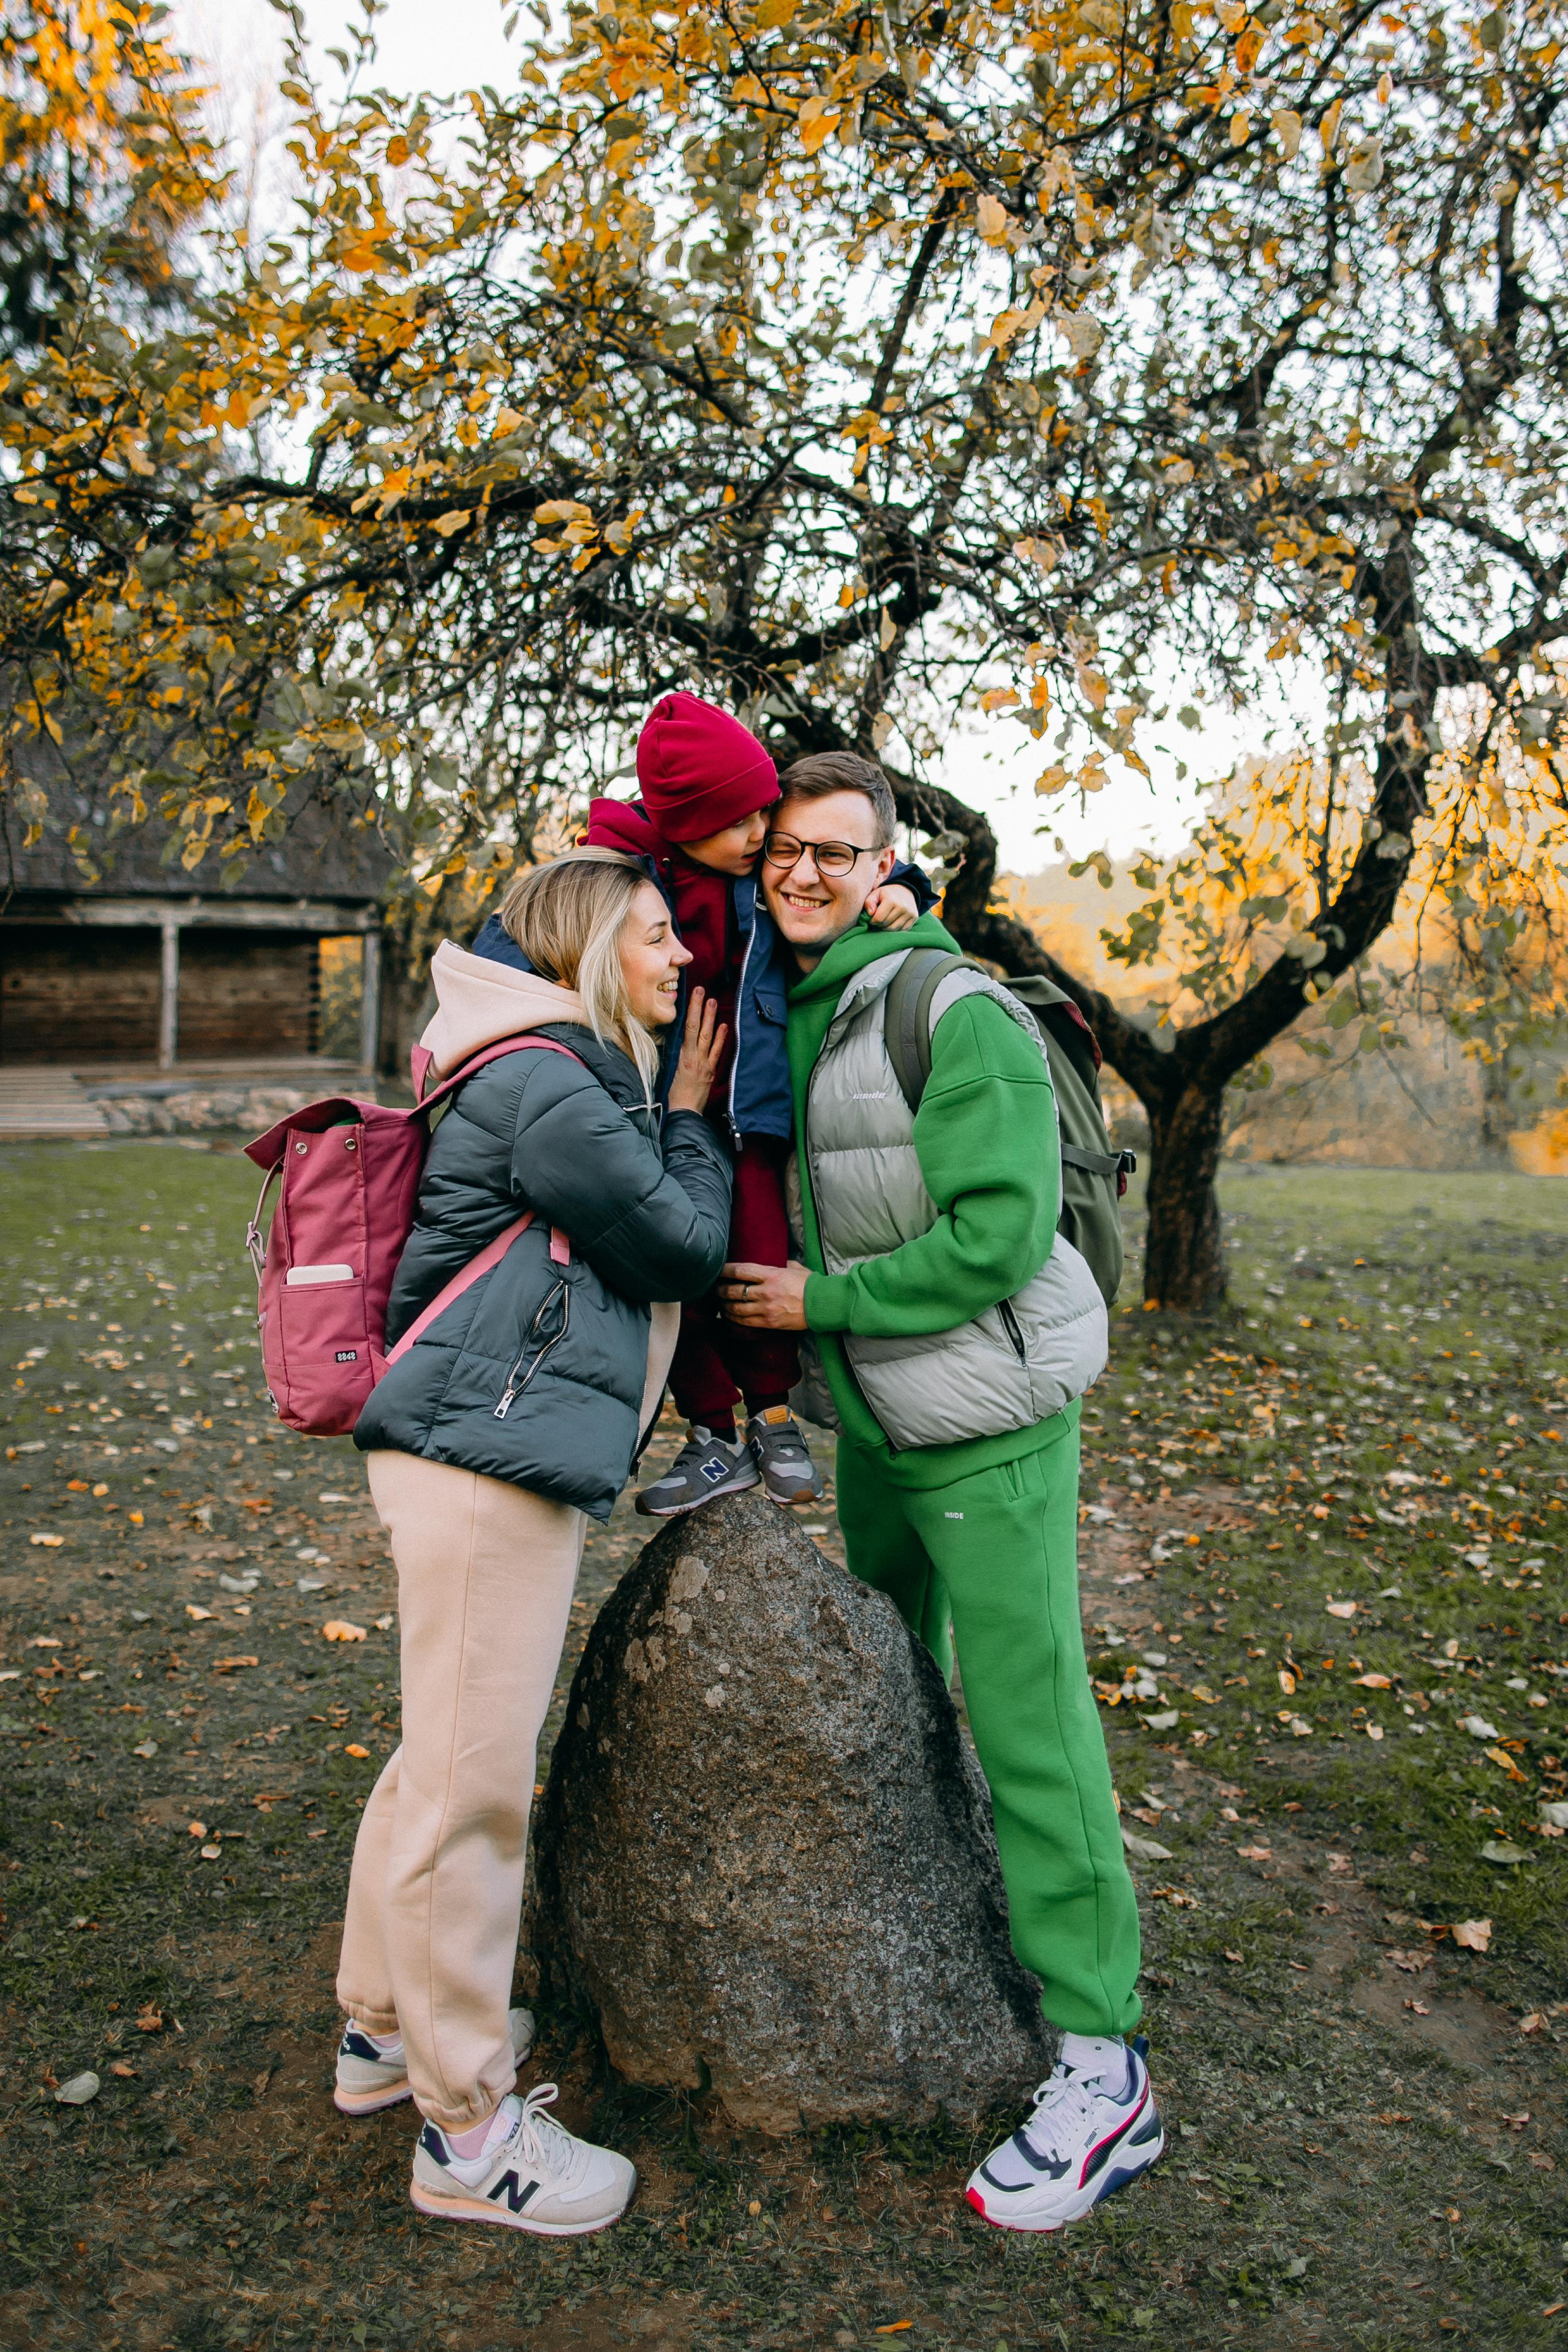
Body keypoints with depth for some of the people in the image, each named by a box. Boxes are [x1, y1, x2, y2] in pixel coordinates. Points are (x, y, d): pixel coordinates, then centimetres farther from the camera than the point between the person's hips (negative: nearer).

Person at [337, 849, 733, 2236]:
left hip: (489, 1454, 11)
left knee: (443, 1759, 21)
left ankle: (384, 2032, 38)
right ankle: (468, 2129, 13)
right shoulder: (545, 1084, -14)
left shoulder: (586, 1079, 19)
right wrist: (691, 1118, 5)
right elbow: (683, 1249, -10)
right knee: (474, 1783, -1)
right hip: (489, 1453, -11)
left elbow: (653, 1252, 17)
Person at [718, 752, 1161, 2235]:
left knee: (1025, 1716, -6)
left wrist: (821, 1300, -18)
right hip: (870, 1416, 8)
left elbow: (999, 1232, -24)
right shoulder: (775, 1016, 6)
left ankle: (1102, 2069, 5)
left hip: (990, 1414, -8)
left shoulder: (955, 1016, -19)